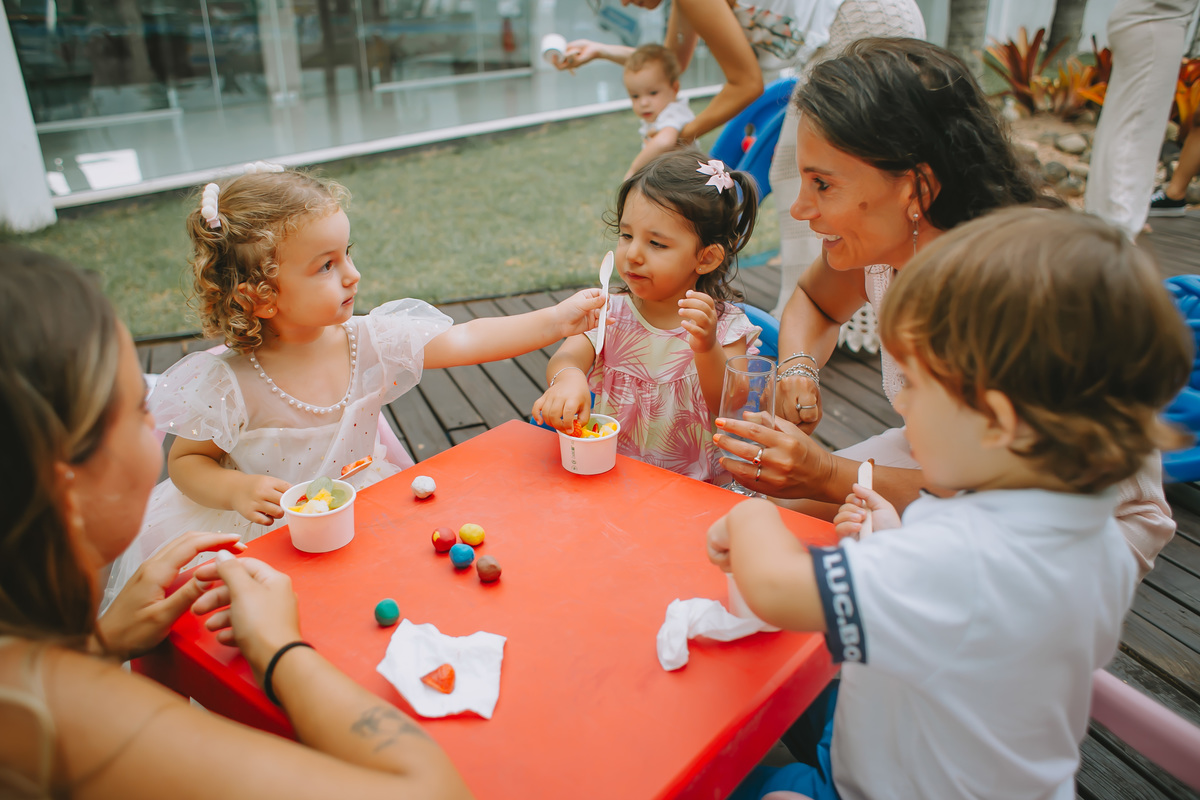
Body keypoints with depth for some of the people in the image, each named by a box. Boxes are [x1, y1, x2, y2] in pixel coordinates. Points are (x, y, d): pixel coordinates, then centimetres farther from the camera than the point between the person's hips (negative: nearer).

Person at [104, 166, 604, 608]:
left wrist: (555, 320, -15)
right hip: (263, 533, -3)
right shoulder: (227, 384, -18)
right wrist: (238, 489, -26)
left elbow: (466, 342, -9)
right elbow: (186, 461, -5)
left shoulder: (370, 341, -9)